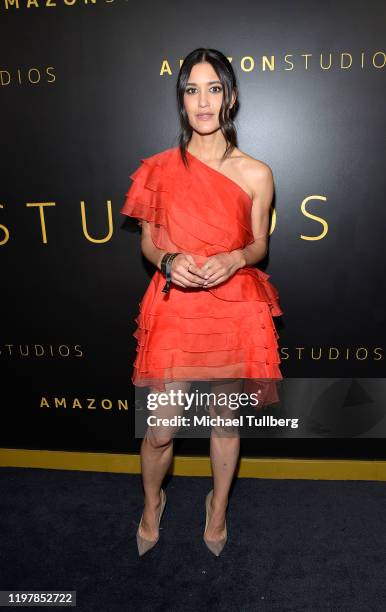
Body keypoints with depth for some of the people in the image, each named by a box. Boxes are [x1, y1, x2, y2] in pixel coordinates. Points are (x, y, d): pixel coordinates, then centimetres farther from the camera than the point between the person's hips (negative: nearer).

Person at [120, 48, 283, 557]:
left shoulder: (256, 175, -1)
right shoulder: (160, 168, 0)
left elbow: (260, 247, 7)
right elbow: (147, 243, 7)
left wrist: (235, 259, -15)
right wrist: (169, 261, -15)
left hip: (234, 310, 0)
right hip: (174, 309, 0)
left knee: (226, 420, 16)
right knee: (160, 431, 6)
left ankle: (218, 506, 44)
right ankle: (152, 502, 40)